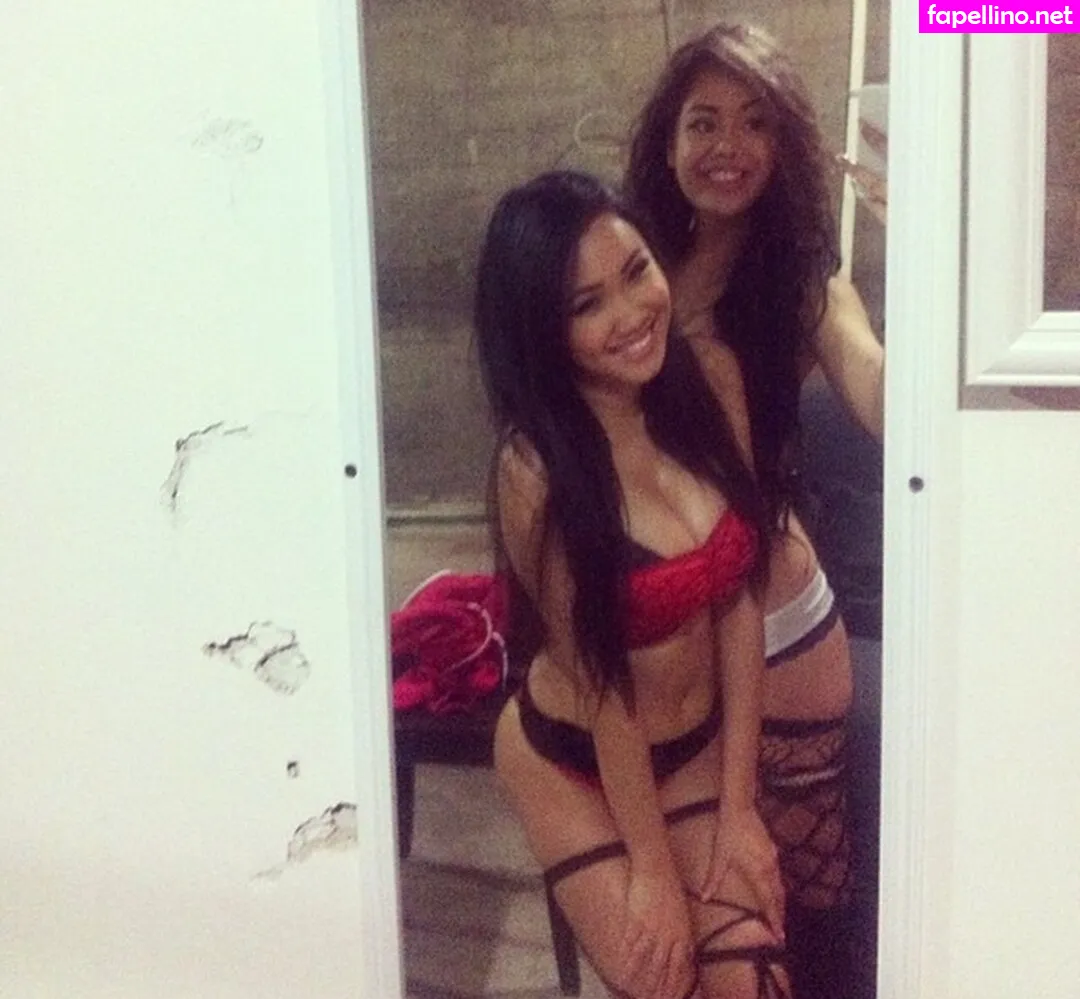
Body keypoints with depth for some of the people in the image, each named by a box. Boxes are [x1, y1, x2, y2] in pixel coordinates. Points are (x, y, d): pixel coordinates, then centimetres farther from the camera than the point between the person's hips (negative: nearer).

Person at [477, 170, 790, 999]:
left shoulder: (707, 390, -12)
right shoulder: (538, 469, -26)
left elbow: (739, 603, -7)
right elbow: (598, 681, -20)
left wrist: (738, 808, -7)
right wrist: (651, 866, -11)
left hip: (699, 747, 4)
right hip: (571, 761, -4)